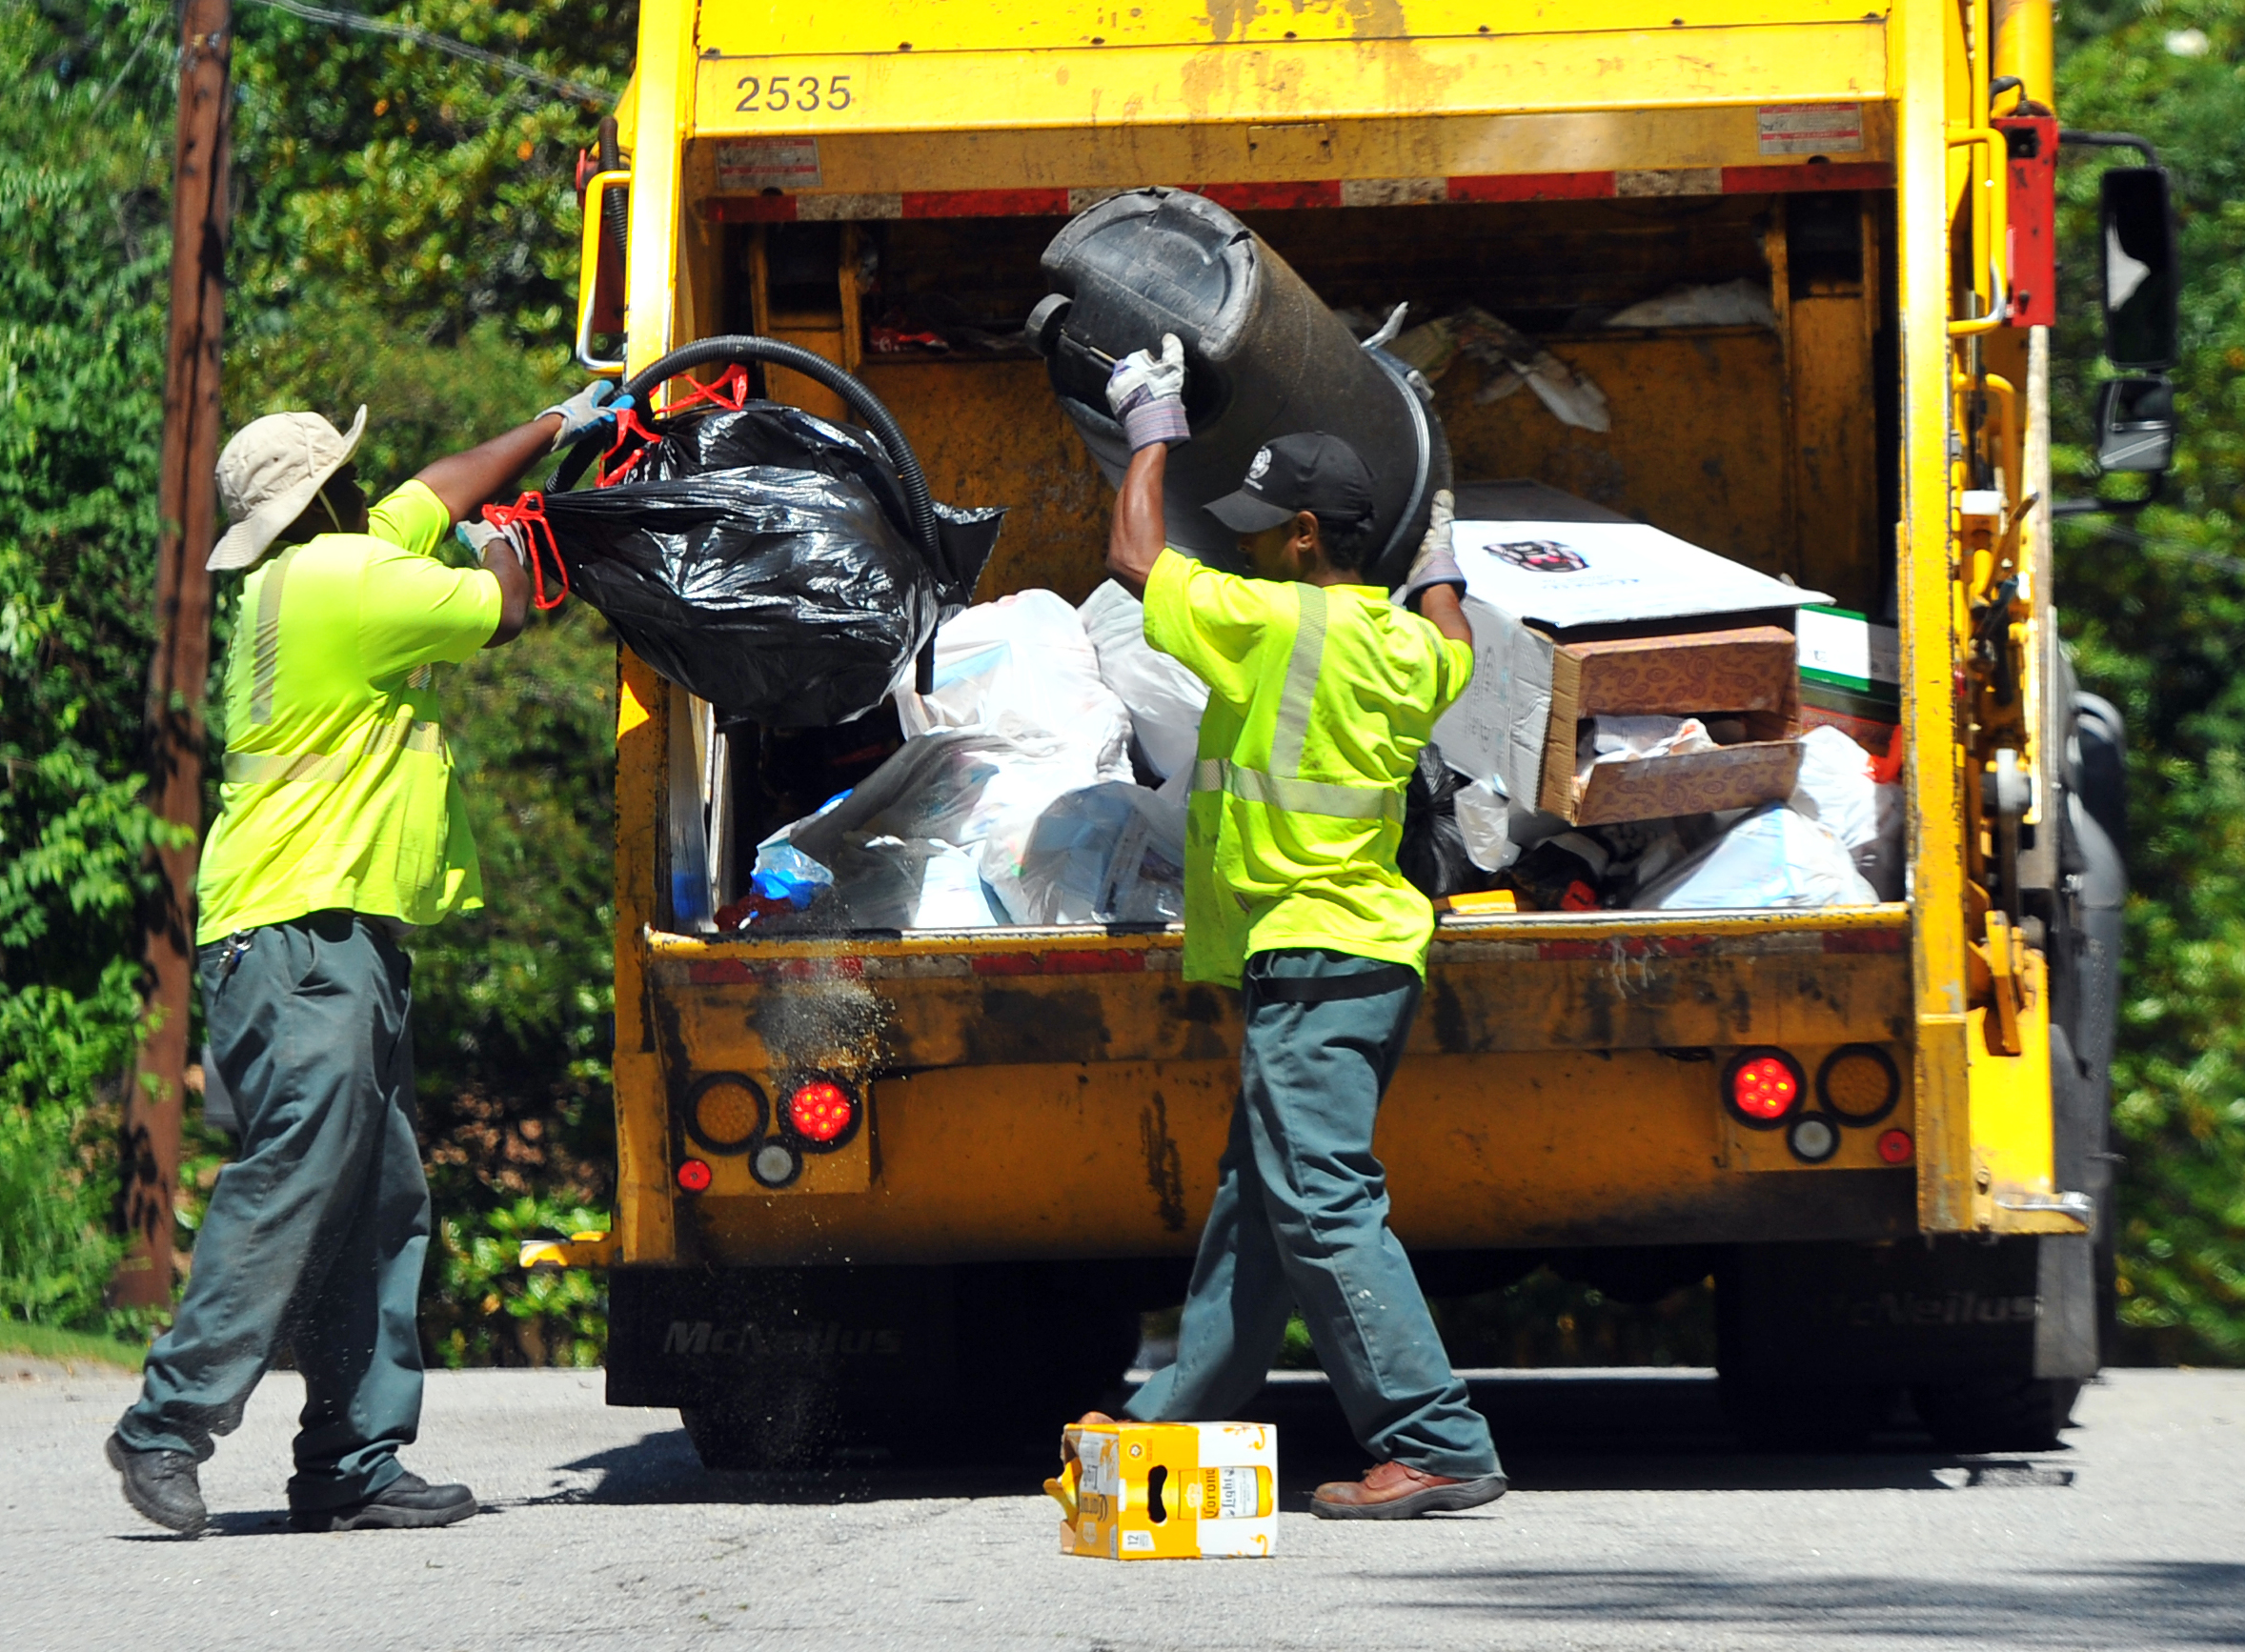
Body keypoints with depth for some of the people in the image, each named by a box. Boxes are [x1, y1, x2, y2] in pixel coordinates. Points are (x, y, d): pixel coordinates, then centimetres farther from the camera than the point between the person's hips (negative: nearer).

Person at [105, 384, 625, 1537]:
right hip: (299, 935, -10)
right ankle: (168, 1425, -18)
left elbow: (438, 491, 33)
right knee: (295, 1176, -17)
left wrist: (555, 429, 41)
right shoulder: (348, 578, -11)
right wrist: (502, 549, 21)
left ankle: (353, 1462, 5)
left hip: (346, 943, 10)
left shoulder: (324, 571, 18)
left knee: (381, 1204, 7)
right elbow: (500, 611, -1)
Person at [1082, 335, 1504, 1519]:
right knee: (1254, 1204, 17)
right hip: (1368, 950, 10)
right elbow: (1450, 650, 37)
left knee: (1323, 1206, -13)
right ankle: (1180, 1420, 27)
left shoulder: (1276, 625, -14)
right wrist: (1437, 560, 55)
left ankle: (1434, 1445, -18)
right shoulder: (1407, 645, 10)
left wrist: (1153, 432, 11)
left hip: (1310, 964, -10)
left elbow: (1133, 560, -3)